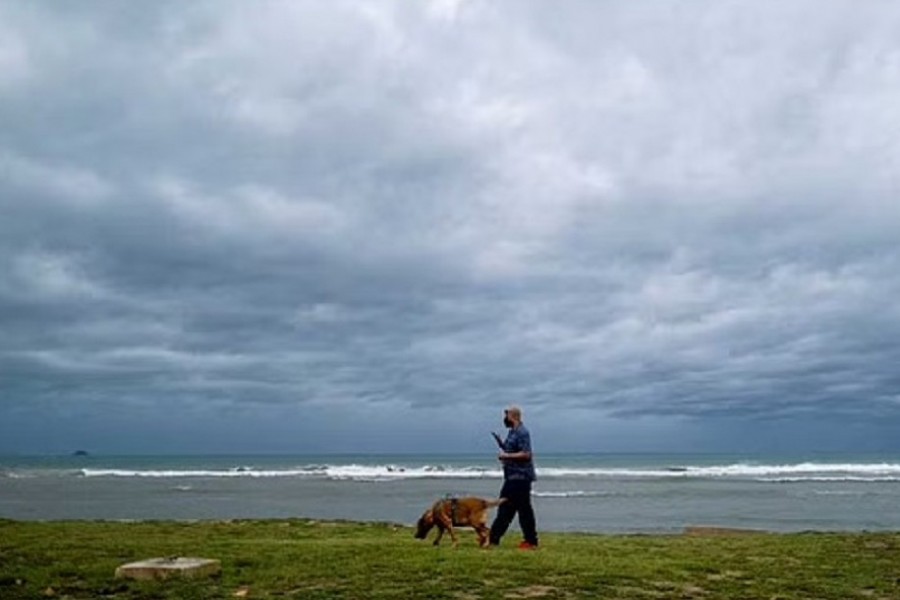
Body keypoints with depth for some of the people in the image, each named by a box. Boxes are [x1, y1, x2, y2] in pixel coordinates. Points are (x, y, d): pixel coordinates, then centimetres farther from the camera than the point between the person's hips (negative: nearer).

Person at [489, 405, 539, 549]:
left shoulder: (522, 432, -15)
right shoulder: (513, 432, 15)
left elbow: (526, 454, -23)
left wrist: (506, 456, -19)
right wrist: (500, 443, 10)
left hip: (520, 477, -10)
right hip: (512, 477, 10)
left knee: (524, 509, -4)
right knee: (505, 508, 12)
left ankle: (531, 542, 4)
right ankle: (494, 540, 18)